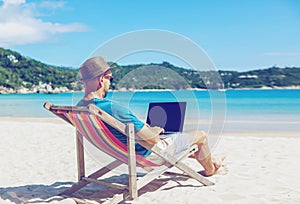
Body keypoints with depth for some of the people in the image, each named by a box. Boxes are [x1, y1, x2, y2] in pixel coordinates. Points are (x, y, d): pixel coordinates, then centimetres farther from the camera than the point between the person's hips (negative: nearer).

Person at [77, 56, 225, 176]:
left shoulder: (80, 107, -8)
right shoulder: (113, 108, -37)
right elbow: (152, 139, -28)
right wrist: (156, 130, -5)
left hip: (127, 154, 9)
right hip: (149, 154, -9)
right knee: (201, 136, 9)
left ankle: (207, 159, 52)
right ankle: (210, 170, 39)